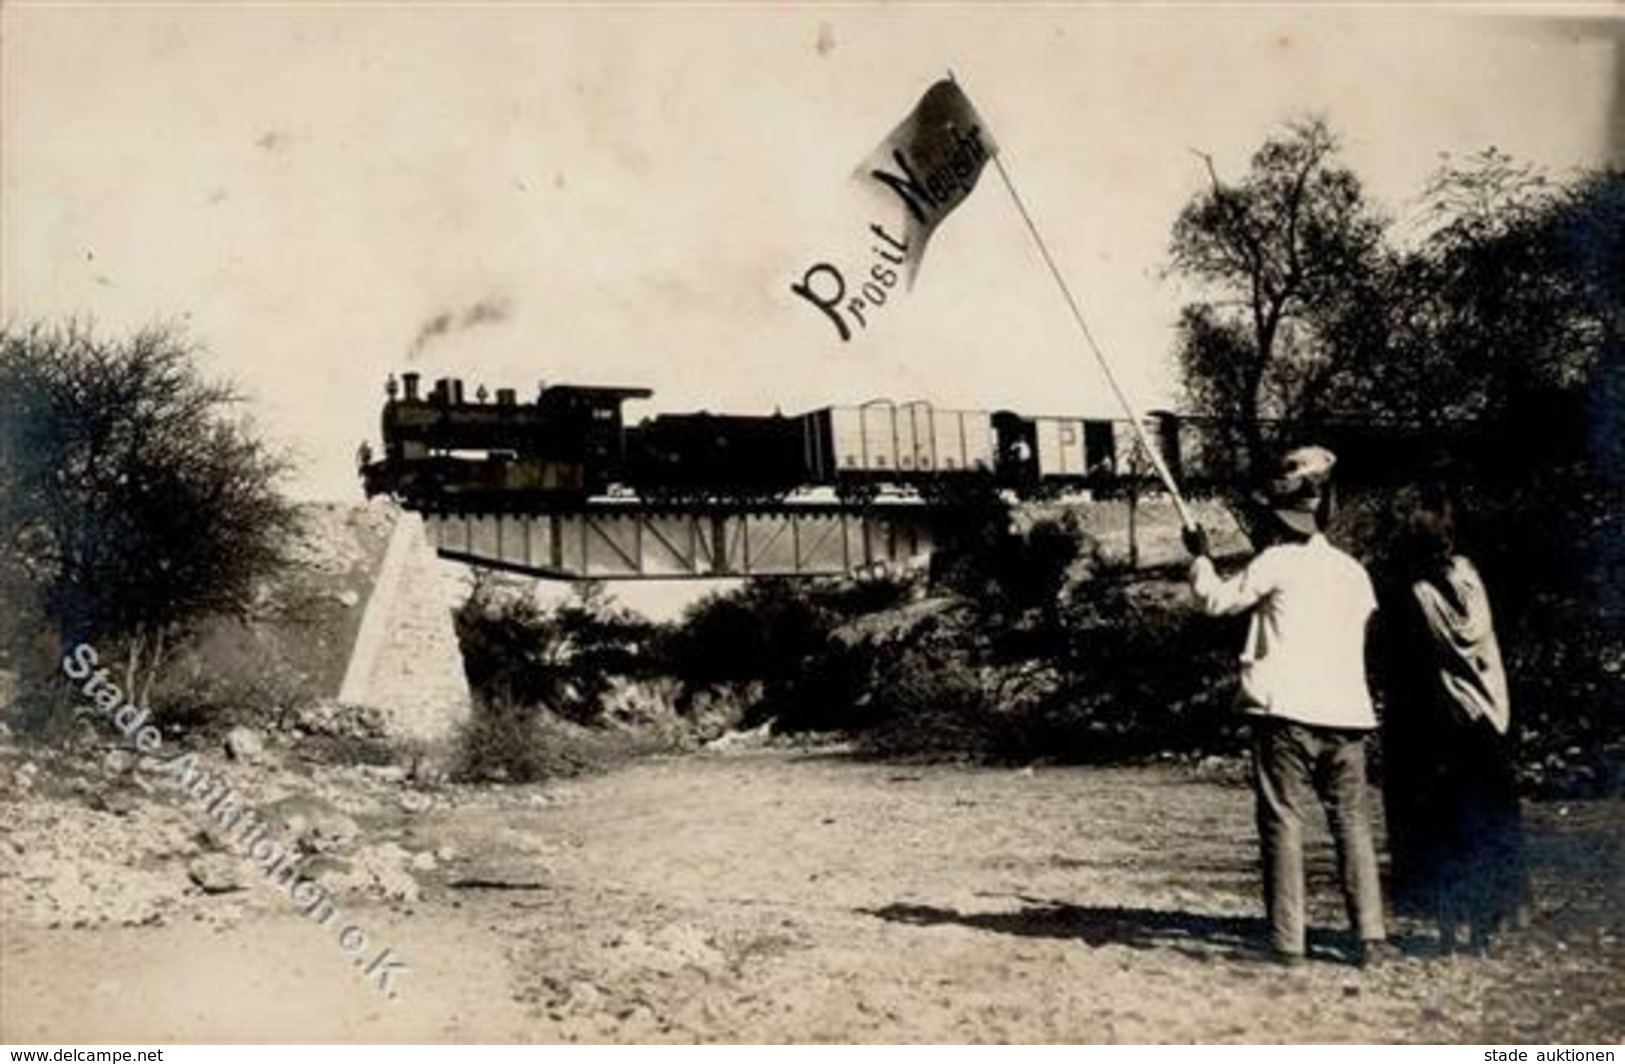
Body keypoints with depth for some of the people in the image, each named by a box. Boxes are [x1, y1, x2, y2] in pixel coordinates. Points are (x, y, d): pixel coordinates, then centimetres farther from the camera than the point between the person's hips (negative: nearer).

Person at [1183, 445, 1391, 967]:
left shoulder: (1278, 561, -3)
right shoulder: (1353, 570, 12)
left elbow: (1216, 600, 5)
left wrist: (1199, 556, 22)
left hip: (1287, 713, -5)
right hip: (1346, 713, 5)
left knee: (1283, 822, 0)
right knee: (1353, 824, 10)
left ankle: (1288, 940, 0)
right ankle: (1371, 936, 7)